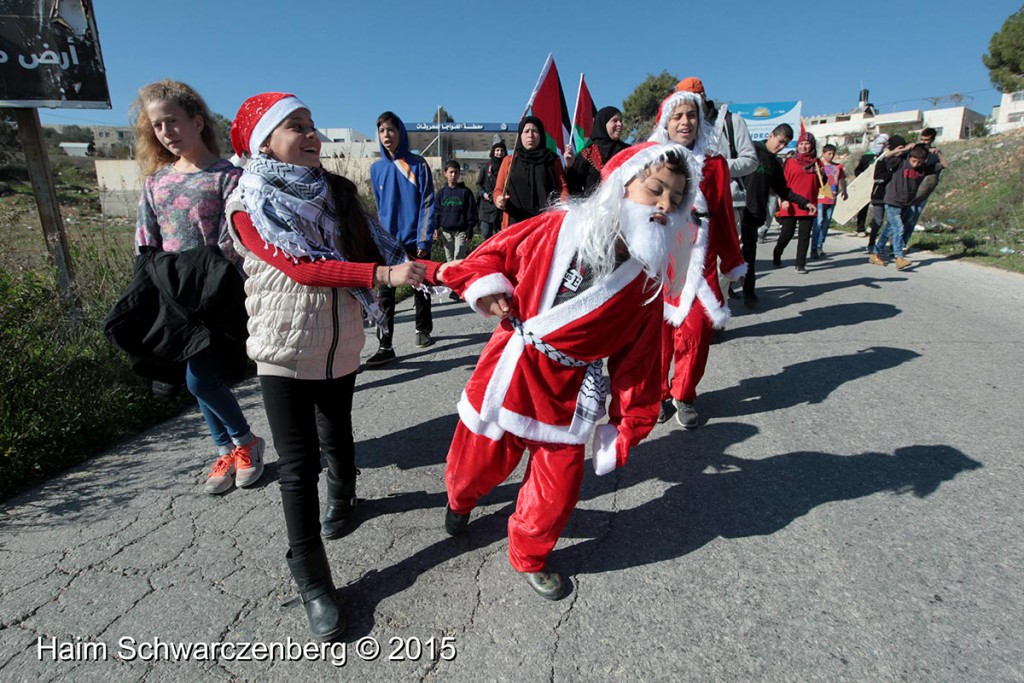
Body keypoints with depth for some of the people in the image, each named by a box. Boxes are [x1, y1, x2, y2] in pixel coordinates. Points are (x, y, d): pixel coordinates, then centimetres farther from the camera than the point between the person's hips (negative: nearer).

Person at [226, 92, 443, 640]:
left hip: (341, 346, 4)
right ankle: (312, 583, 15)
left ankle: (342, 495, 53)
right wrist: (384, 274, -28)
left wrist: (441, 271, -18)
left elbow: (378, 246, -3)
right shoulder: (249, 203, -8)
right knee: (298, 466, 1)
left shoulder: (338, 192, 5)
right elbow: (302, 267, -20)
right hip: (285, 352, -3)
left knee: (336, 437, 21)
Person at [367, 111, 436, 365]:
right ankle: (384, 346, -4)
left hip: (415, 241, -2)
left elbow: (427, 204, -7)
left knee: (421, 288, 13)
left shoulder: (417, 165, -5)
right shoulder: (377, 168, 6)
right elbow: (380, 207, 15)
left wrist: (424, 239, -13)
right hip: (389, 241, 2)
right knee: (384, 293, -7)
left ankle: (423, 330, 33)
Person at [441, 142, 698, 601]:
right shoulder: (558, 228, -9)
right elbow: (494, 252, 5)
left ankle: (529, 557, 39)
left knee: (557, 491, 5)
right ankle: (460, 500, 56)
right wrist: (487, 287, -13)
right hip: (509, 374, 0)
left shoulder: (646, 282, -6)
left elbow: (639, 361, -1)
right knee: (477, 464, 16)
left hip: (569, 394, 1)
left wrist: (628, 426, 2)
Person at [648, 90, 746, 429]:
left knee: (696, 329, 0)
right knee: (658, 328, 2)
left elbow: (724, 215, 12)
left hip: (699, 261, 2)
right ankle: (657, 394, 21)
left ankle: (684, 395, 20)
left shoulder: (714, 163, 9)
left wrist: (732, 261, 16)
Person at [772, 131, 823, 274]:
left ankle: (801, 264, 8)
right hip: (791, 206, -2)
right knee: (787, 234, 1)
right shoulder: (790, 161, 3)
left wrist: (821, 174, -5)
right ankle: (776, 255, 26)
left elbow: (821, 185, 15)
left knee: (804, 236, 2)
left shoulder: (816, 162, 10)